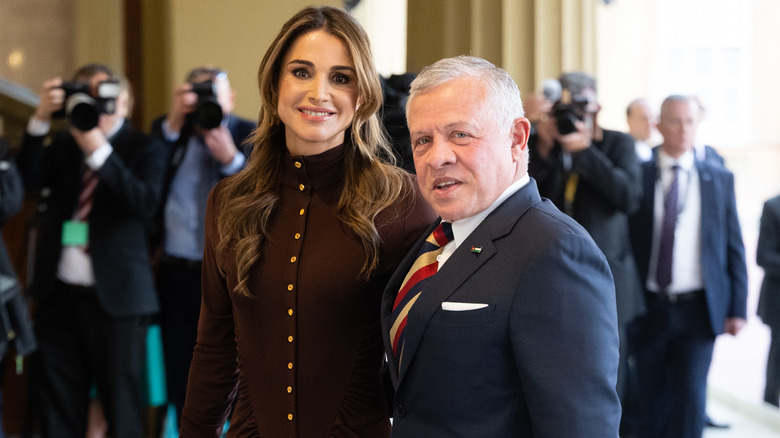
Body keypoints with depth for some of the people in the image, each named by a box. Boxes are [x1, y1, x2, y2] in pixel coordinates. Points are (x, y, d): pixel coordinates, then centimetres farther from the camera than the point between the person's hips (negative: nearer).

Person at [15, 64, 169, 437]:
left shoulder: (144, 149, 0)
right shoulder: (63, 144, 14)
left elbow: (146, 203, -16)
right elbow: (28, 179, -1)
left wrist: (99, 152, -20)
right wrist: (40, 121, -10)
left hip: (115, 295, -4)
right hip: (58, 294, 4)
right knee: (58, 408, 9)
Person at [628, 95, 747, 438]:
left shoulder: (720, 180, 6)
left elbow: (734, 247, 6)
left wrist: (737, 308, 0)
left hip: (698, 310, 0)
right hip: (650, 309, 0)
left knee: (690, 400, -8)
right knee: (652, 403, 9)